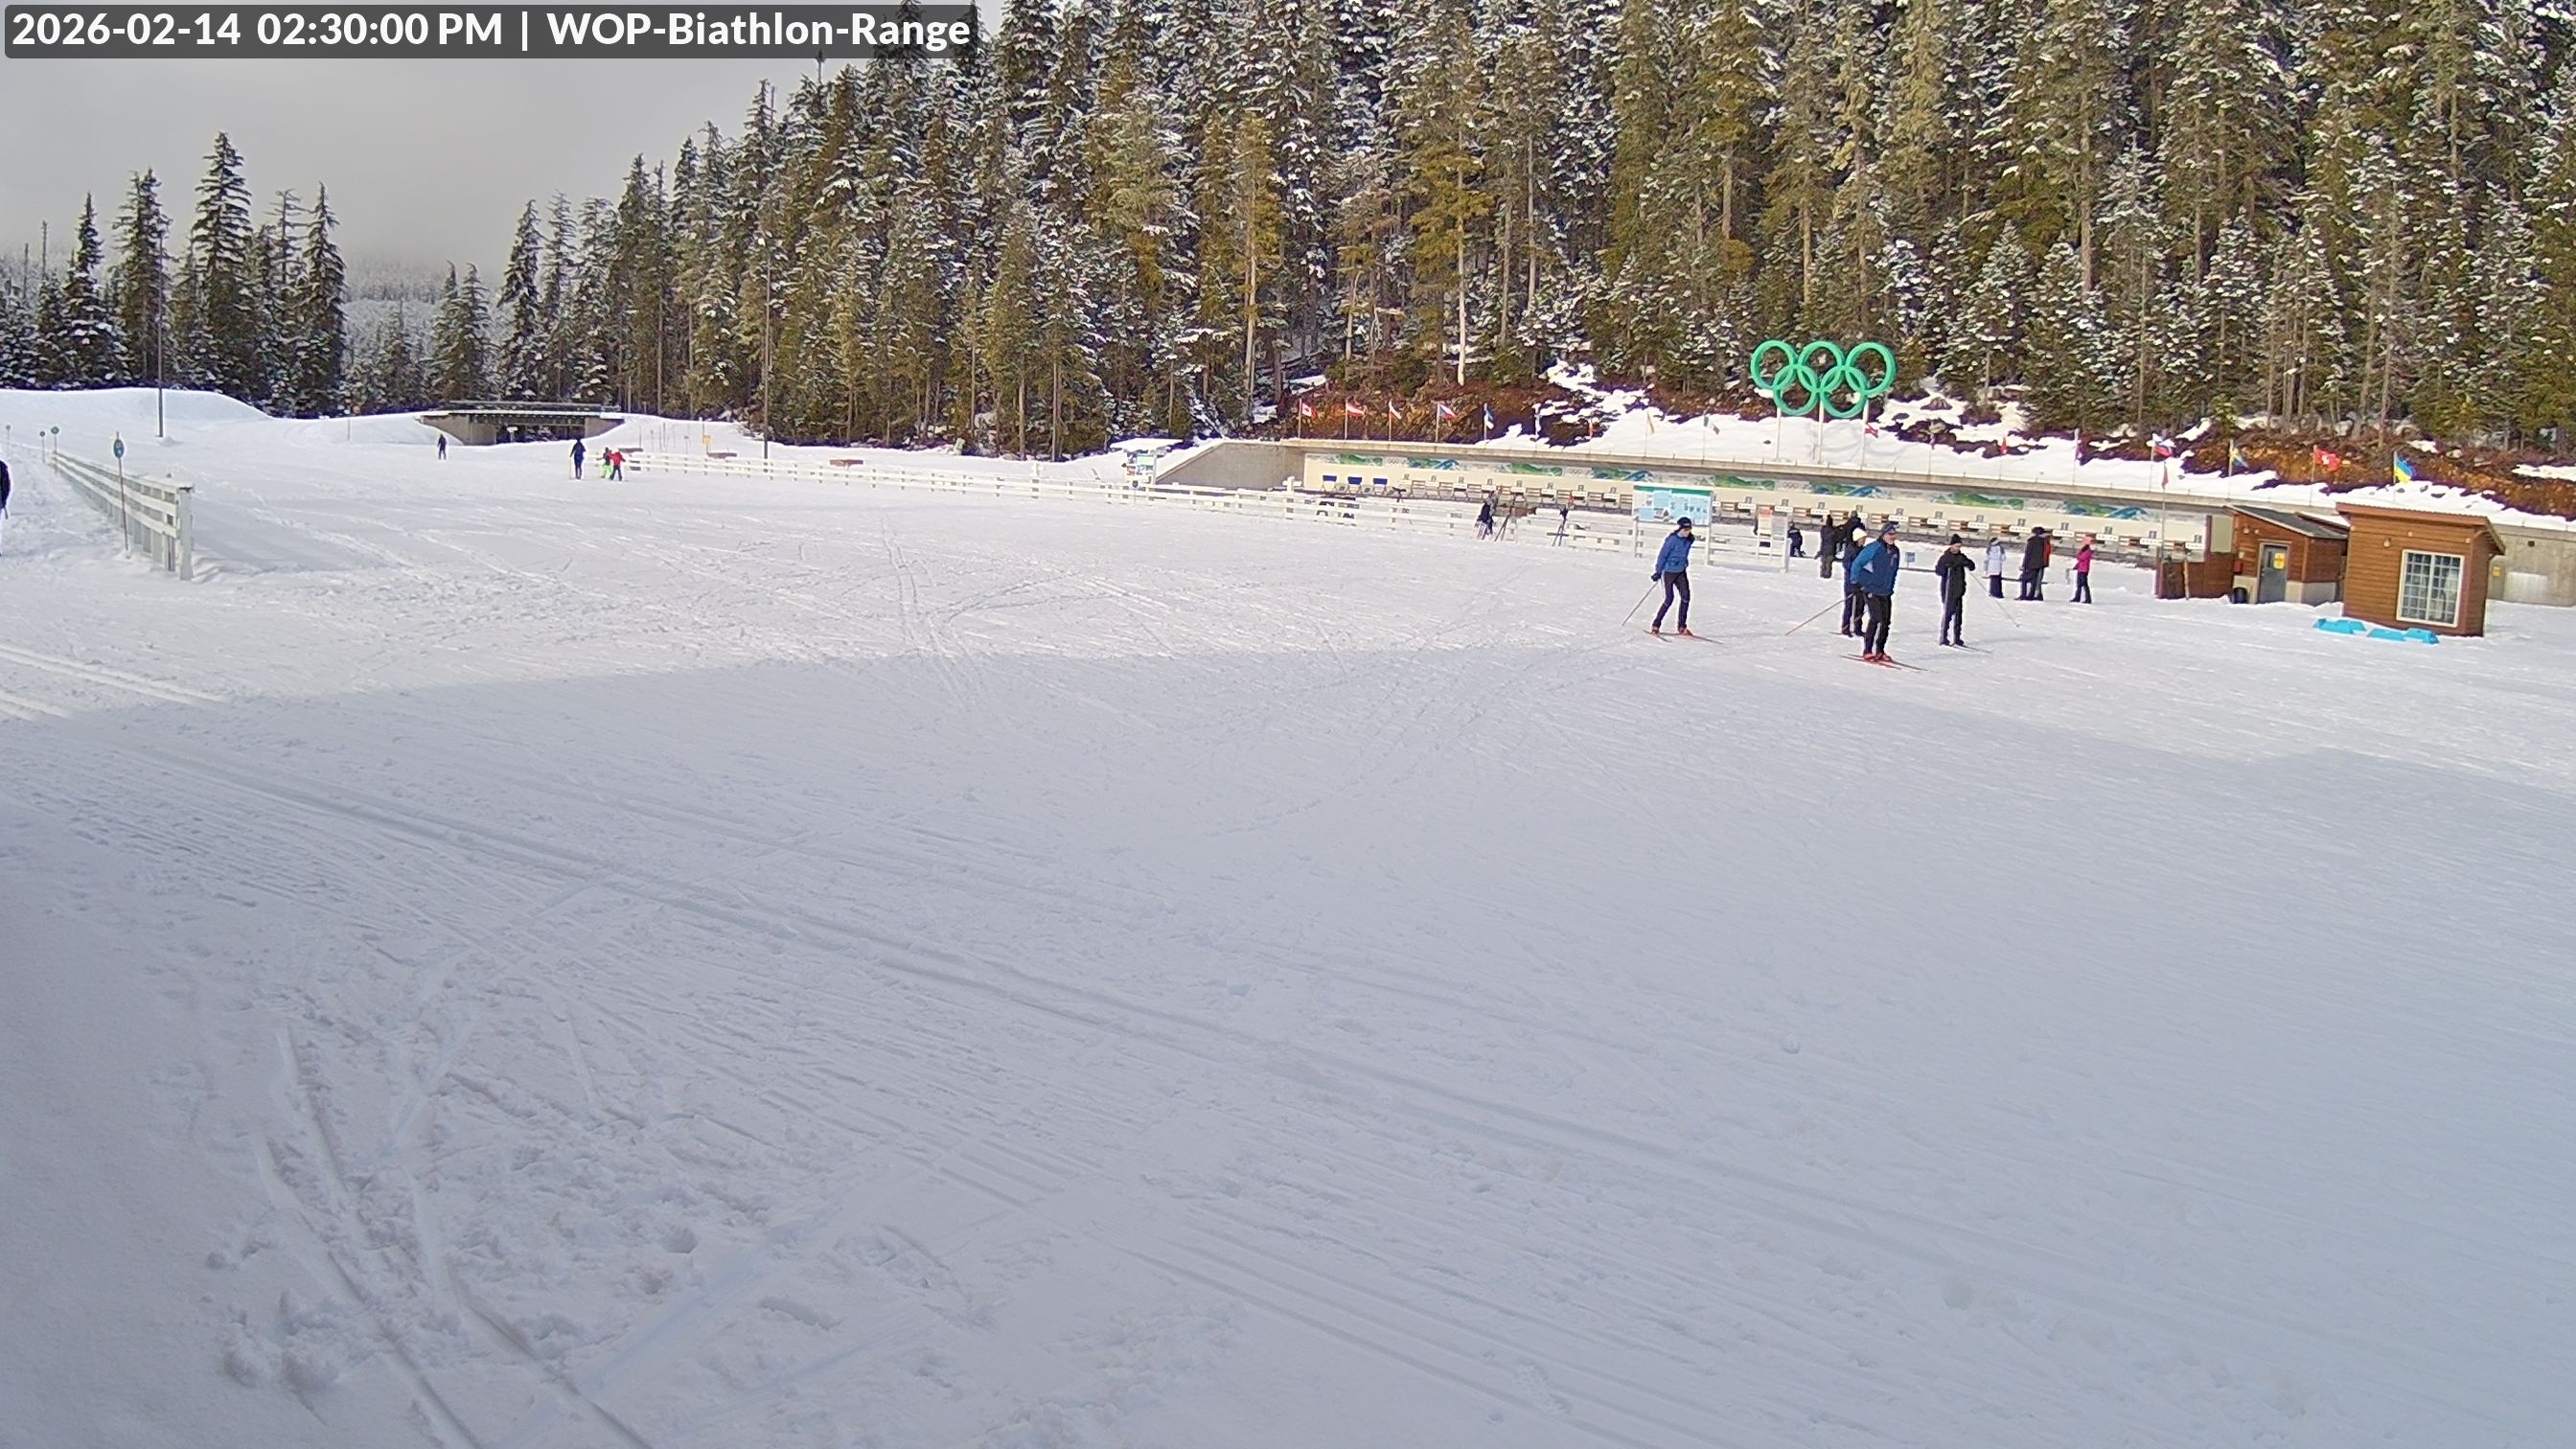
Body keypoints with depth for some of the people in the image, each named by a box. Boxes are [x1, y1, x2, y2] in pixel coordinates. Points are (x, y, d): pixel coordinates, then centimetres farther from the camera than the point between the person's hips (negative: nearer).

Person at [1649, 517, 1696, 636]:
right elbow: (1662, 556, -16)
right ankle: (1655, 625, 4)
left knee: (1686, 596, -4)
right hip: (1668, 571, -6)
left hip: (1681, 572, 6)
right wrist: (1658, 572, -15)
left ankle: (1682, 627, 4)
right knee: (1669, 599, -9)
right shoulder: (1672, 540, -20)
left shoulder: (1689, 540, -1)